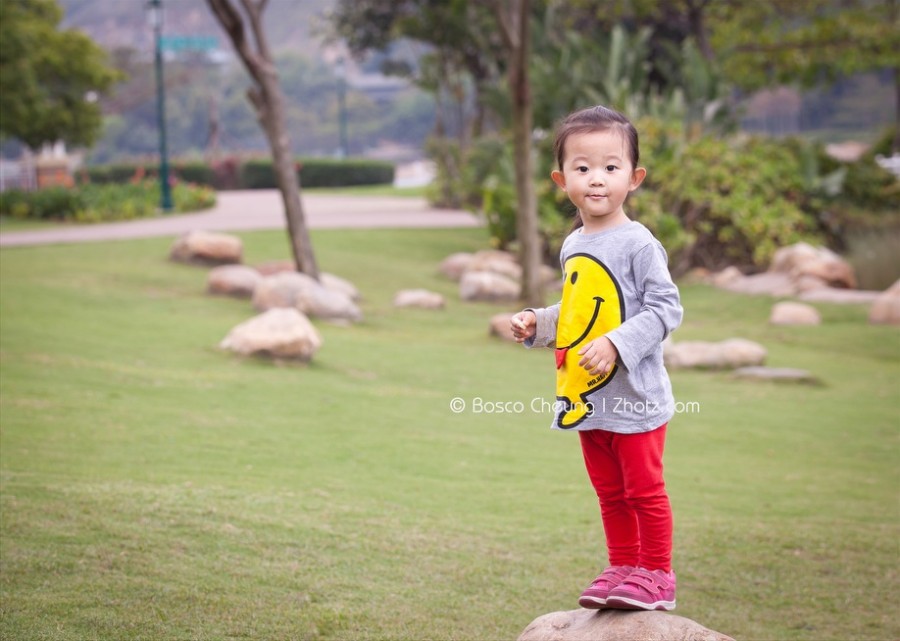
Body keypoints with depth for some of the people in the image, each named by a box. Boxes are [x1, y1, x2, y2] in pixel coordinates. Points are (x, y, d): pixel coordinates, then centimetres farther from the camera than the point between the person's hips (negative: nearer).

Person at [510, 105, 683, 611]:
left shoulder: (637, 243, -15)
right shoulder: (573, 247, 9)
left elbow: (666, 309, -18)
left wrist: (615, 345, -26)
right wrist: (539, 324, 6)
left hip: (634, 396, -7)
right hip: (586, 398, 7)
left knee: (644, 490, 2)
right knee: (610, 494, 16)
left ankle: (655, 574, 14)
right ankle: (623, 568, 27)